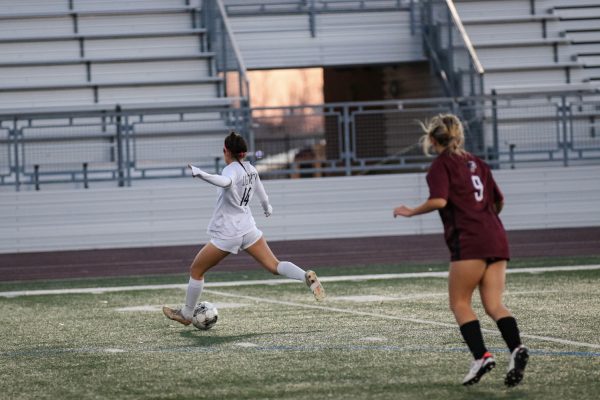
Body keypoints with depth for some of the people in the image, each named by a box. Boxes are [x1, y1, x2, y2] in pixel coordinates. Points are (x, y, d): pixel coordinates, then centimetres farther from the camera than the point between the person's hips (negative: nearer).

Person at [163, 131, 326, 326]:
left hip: (226, 234, -7)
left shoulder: (232, 169, -17)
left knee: (196, 270, 10)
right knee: (274, 265, 1)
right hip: (248, 228, 7)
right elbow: (260, 190, 25)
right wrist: (267, 206, 45)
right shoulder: (251, 169, 6)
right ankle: (306, 276, -25)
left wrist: (202, 175, -56)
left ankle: (186, 314, 20)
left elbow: (226, 182, -42)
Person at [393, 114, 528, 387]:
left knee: (459, 303, 1)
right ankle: (516, 348, -21)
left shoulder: (441, 164, 0)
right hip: (496, 238, 7)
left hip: (469, 241, -7)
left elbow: (439, 200, -15)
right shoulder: (475, 162, 22)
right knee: (493, 305, 2)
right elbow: (499, 200, 24)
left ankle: (481, 356, -14)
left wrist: (410, 212, -1)